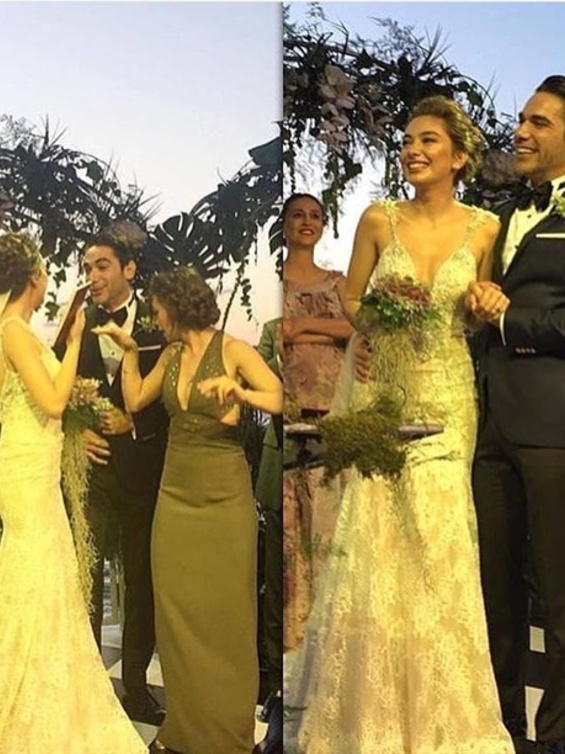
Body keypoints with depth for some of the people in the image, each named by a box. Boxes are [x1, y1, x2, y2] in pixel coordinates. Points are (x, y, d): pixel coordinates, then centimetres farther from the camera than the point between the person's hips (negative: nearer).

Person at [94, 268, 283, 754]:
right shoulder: (171, 355, 9)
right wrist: (128, 350, 11)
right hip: (176, 492, 6)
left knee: (226, 612, 3)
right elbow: (135, 402, 17)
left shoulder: (233, 350, -8)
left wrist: (240, 392, -33)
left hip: (224, 494, -5)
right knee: (176, 608, 8)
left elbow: (282, 400, -17)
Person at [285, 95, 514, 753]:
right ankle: (373, 700, 22)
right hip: (383, 390, 0)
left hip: (447, 396, 1)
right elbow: (350, 302, 9)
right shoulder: (379, 219, 1)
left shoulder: (484, 228, 3)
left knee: (440, 541, 3)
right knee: (376, 539, 1)